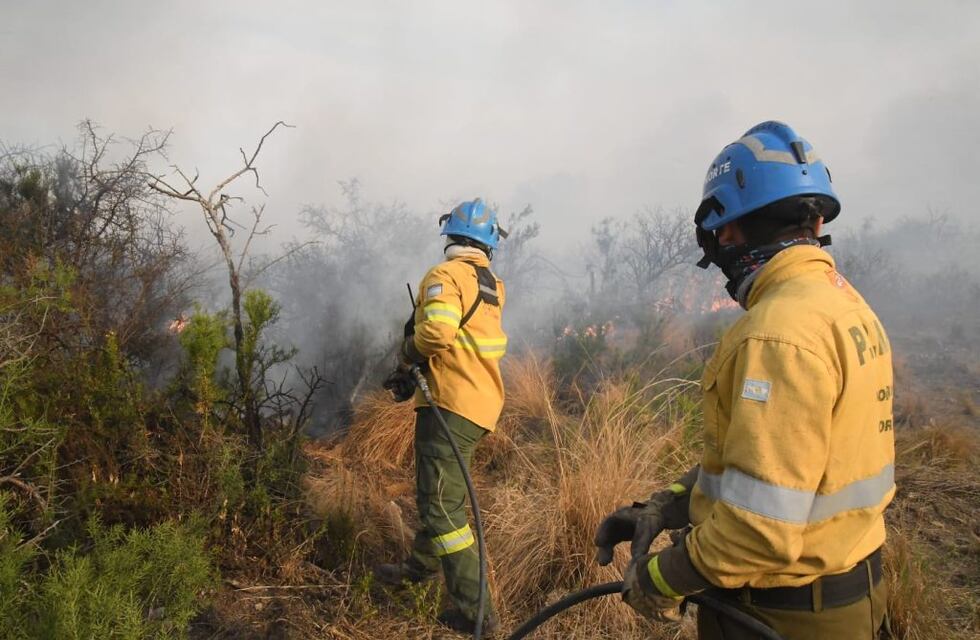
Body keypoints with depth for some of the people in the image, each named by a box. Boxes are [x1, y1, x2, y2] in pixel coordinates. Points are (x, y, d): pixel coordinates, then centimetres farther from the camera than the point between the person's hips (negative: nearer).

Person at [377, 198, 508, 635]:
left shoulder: (446, 275, -11)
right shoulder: (491, 285, 14)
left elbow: (436, 331, -27)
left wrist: (409, 356, -6)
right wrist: (414, 372, 12)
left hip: (452, 404, -9)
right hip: (482, 402, 9)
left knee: (441, 504, -4)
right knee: (438, 492, 24)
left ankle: (474, 609, 0)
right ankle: (421, 565, 42)